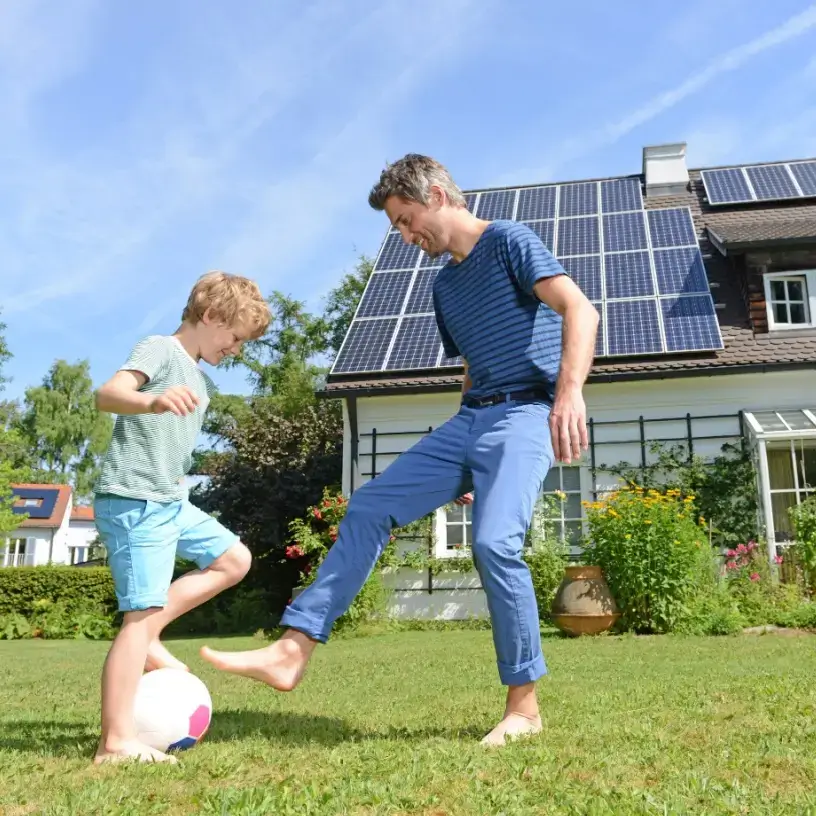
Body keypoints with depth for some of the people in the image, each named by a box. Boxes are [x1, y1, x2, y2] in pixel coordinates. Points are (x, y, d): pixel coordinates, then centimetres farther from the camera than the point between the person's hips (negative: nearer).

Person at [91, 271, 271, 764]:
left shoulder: (201, 379, 17)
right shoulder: (160, 350, -9)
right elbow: (108, 394, -28)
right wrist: (153, 401, -47)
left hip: (172, 502, 9)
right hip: (133, 502, -9)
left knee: (234, 560, 12)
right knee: (141, 613, -11)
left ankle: (147, 635, 8)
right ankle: (117, 743, -7)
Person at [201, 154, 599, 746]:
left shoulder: (509, 241, -3)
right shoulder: (445, 286, 21)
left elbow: (580, 310, -17)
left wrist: (570, 392, -34)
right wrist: (462, 466, 24)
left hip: (525, 414, -8)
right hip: (468, 419, 8)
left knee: (495, 544, -26)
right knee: (369, 509, -2)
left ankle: (525, 705, -8)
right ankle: (294, 649, -1)